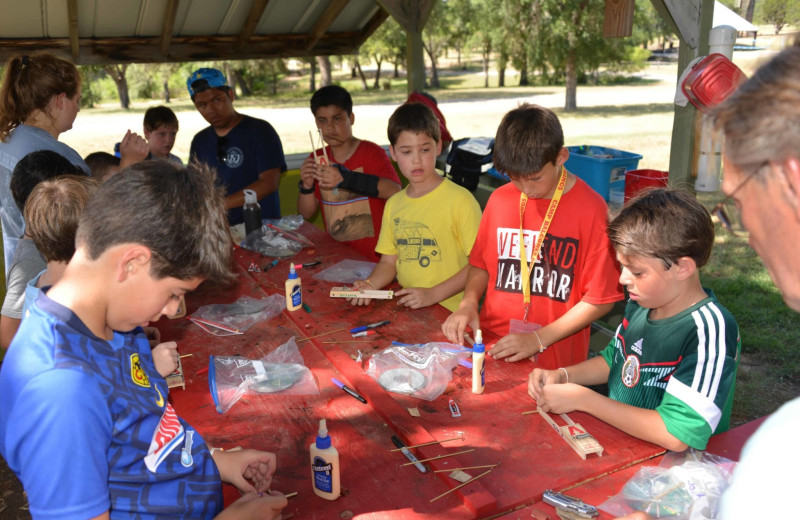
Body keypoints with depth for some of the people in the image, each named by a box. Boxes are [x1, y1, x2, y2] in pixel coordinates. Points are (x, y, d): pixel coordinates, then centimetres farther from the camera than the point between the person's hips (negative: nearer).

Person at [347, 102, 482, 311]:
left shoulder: (460, 200, -7)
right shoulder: (393, 204, 12)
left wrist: (433, 294, -13)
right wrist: (370, 284, -3)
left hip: (449, 314, -5)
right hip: (406, 312, 5)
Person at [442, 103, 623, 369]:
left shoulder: (590, 209, -6)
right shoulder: (500, 199, 8)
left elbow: (600, 299, -5)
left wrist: (539, 339, -11)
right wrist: (468, 303, -1)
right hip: (490, 347, 2)